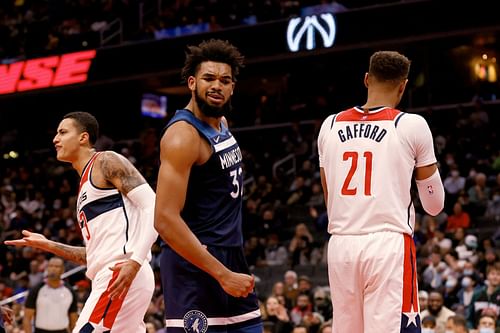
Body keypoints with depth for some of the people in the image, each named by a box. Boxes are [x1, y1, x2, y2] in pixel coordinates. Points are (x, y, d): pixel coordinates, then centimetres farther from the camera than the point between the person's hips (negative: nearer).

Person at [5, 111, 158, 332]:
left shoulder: (106, 161, 0)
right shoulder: (85, 186, 27)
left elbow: (154, 207, -13)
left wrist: (135, 260, -24)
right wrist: (47, 245, 23)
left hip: (122, 274, -10)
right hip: (109, 279, 10)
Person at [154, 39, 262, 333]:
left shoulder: (221, 122, 11)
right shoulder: (184, 135, -17)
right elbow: (165, 219, -24)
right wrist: (222, 275, -24)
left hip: (231, 256, 9)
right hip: (195, 262, -9)